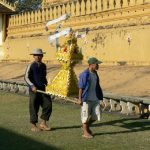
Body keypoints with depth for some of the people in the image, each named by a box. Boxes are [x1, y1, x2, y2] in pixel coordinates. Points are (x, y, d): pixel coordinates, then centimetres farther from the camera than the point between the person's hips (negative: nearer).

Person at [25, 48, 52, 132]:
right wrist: (32, 86, -23)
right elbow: (26, 77, -12)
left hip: (43, 89, 6)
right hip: (34, 90, -6)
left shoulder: (43, 65, 12)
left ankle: (43, 123, 11)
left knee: (48, 104, -1)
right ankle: (34, 125, 14)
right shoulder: (31, 66, -7)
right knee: (34, 107, 1)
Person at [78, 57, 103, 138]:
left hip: (95, 99, 7)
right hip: (87, 99, -7)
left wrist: (99, 97, 21)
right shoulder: (85, 74, -15)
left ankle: (86, 126, 28)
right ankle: (85, 132, 17)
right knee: (86, 115, 3)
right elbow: (81, 87, -13)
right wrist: (80, 99, -14)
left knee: (96, 115, 6)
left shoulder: (95, 73, 9)